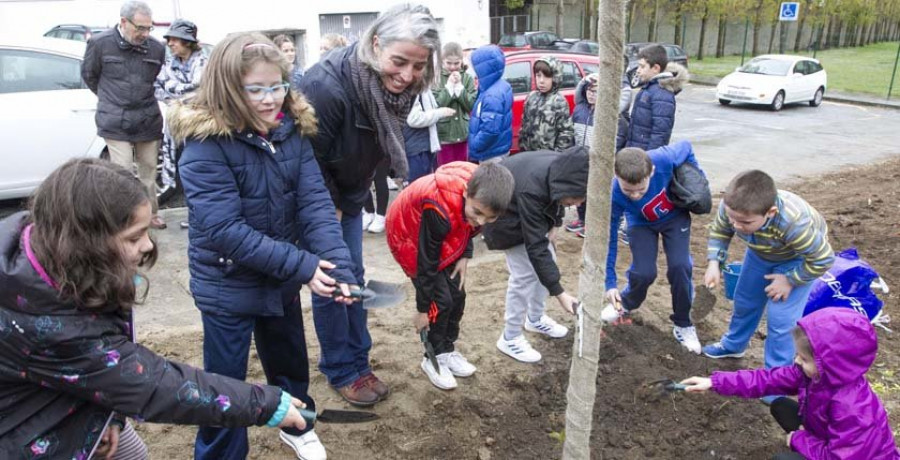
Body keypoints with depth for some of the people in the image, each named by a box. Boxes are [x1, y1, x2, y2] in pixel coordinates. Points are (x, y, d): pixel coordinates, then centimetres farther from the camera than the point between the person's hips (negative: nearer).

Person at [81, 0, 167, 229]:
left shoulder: (157, 48, -1)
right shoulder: (100, 43, -6)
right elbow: (89, 75, 9)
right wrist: (110, 99, 16)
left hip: (149, 122, 3)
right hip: (116, 123, -3)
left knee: (148, 171, 12)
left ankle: (150, 214, 28)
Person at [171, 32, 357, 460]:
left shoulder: (292, 129, -7)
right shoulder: (204, 144, -22)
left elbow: (315, 202, -14)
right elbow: (226, 229, -27)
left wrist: (338, 265, -28)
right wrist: (302, 265, -30)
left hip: (281, 277, 5)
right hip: (227, 284, -5)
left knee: (290, 359, 24)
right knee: (225, 380, 11)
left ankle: (296, 425, 50)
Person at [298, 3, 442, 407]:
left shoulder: (399, 86, -13)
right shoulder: (326, 85, -36)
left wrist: (348, 201, 6)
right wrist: (329, 209, -12)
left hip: (348, 196, 6)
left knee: (353, 278, 13)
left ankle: (357, 361, 28)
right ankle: (342, 371, 19)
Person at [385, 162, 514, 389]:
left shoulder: (479, 193, -24)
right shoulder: (440, 208, -42)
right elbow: (427, 262, -29)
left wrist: (465, 256, -8)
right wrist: (422, 309, -19)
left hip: (445, 239, 7)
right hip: (410, 236, -6)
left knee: (457, 294, 5)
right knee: (440, 300, -9)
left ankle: (447, 350, 24)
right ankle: (434, 358, 11)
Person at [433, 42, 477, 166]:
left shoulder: (467, 78, 4)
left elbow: (472, 105, -3)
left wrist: (459, 86, -12)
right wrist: (449, 86, -16)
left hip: (463, 134, 3)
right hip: (443, 135, -3)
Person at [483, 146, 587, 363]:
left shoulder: (563, 171, -24)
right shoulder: (531, 189, -44)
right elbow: (536, 247, -39)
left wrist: (554, 224, -5)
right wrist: (559, 293, -38)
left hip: (532, 211, 7)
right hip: (506, 214, -7)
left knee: (548, 261, 9)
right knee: (525, 274, -12)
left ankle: (535, 318, 29)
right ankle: (510, 338, 4)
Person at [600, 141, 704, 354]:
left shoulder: (664, 159, -39)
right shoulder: (614, 194, -37)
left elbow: (686, 147, -13)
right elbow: (609, 238, -23)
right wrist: (610, 283, -22)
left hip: (675, 216, 1)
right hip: (641, 223, 0)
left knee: (679, 266, -17)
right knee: (644, 273, -17)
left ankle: (683, 325, 6)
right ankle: (626, 304, 19)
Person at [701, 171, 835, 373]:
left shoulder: (795, 224, -47)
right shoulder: (731, 206, -35)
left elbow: (822, 260, -29)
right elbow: (719, 231, -11)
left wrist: (790, 280, -20)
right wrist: (714, 263, -23)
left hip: (797, 258, -5)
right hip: (760, 252, 5)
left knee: (780, 317, -8)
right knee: (745, 301, 19)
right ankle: (733, 345, 45)